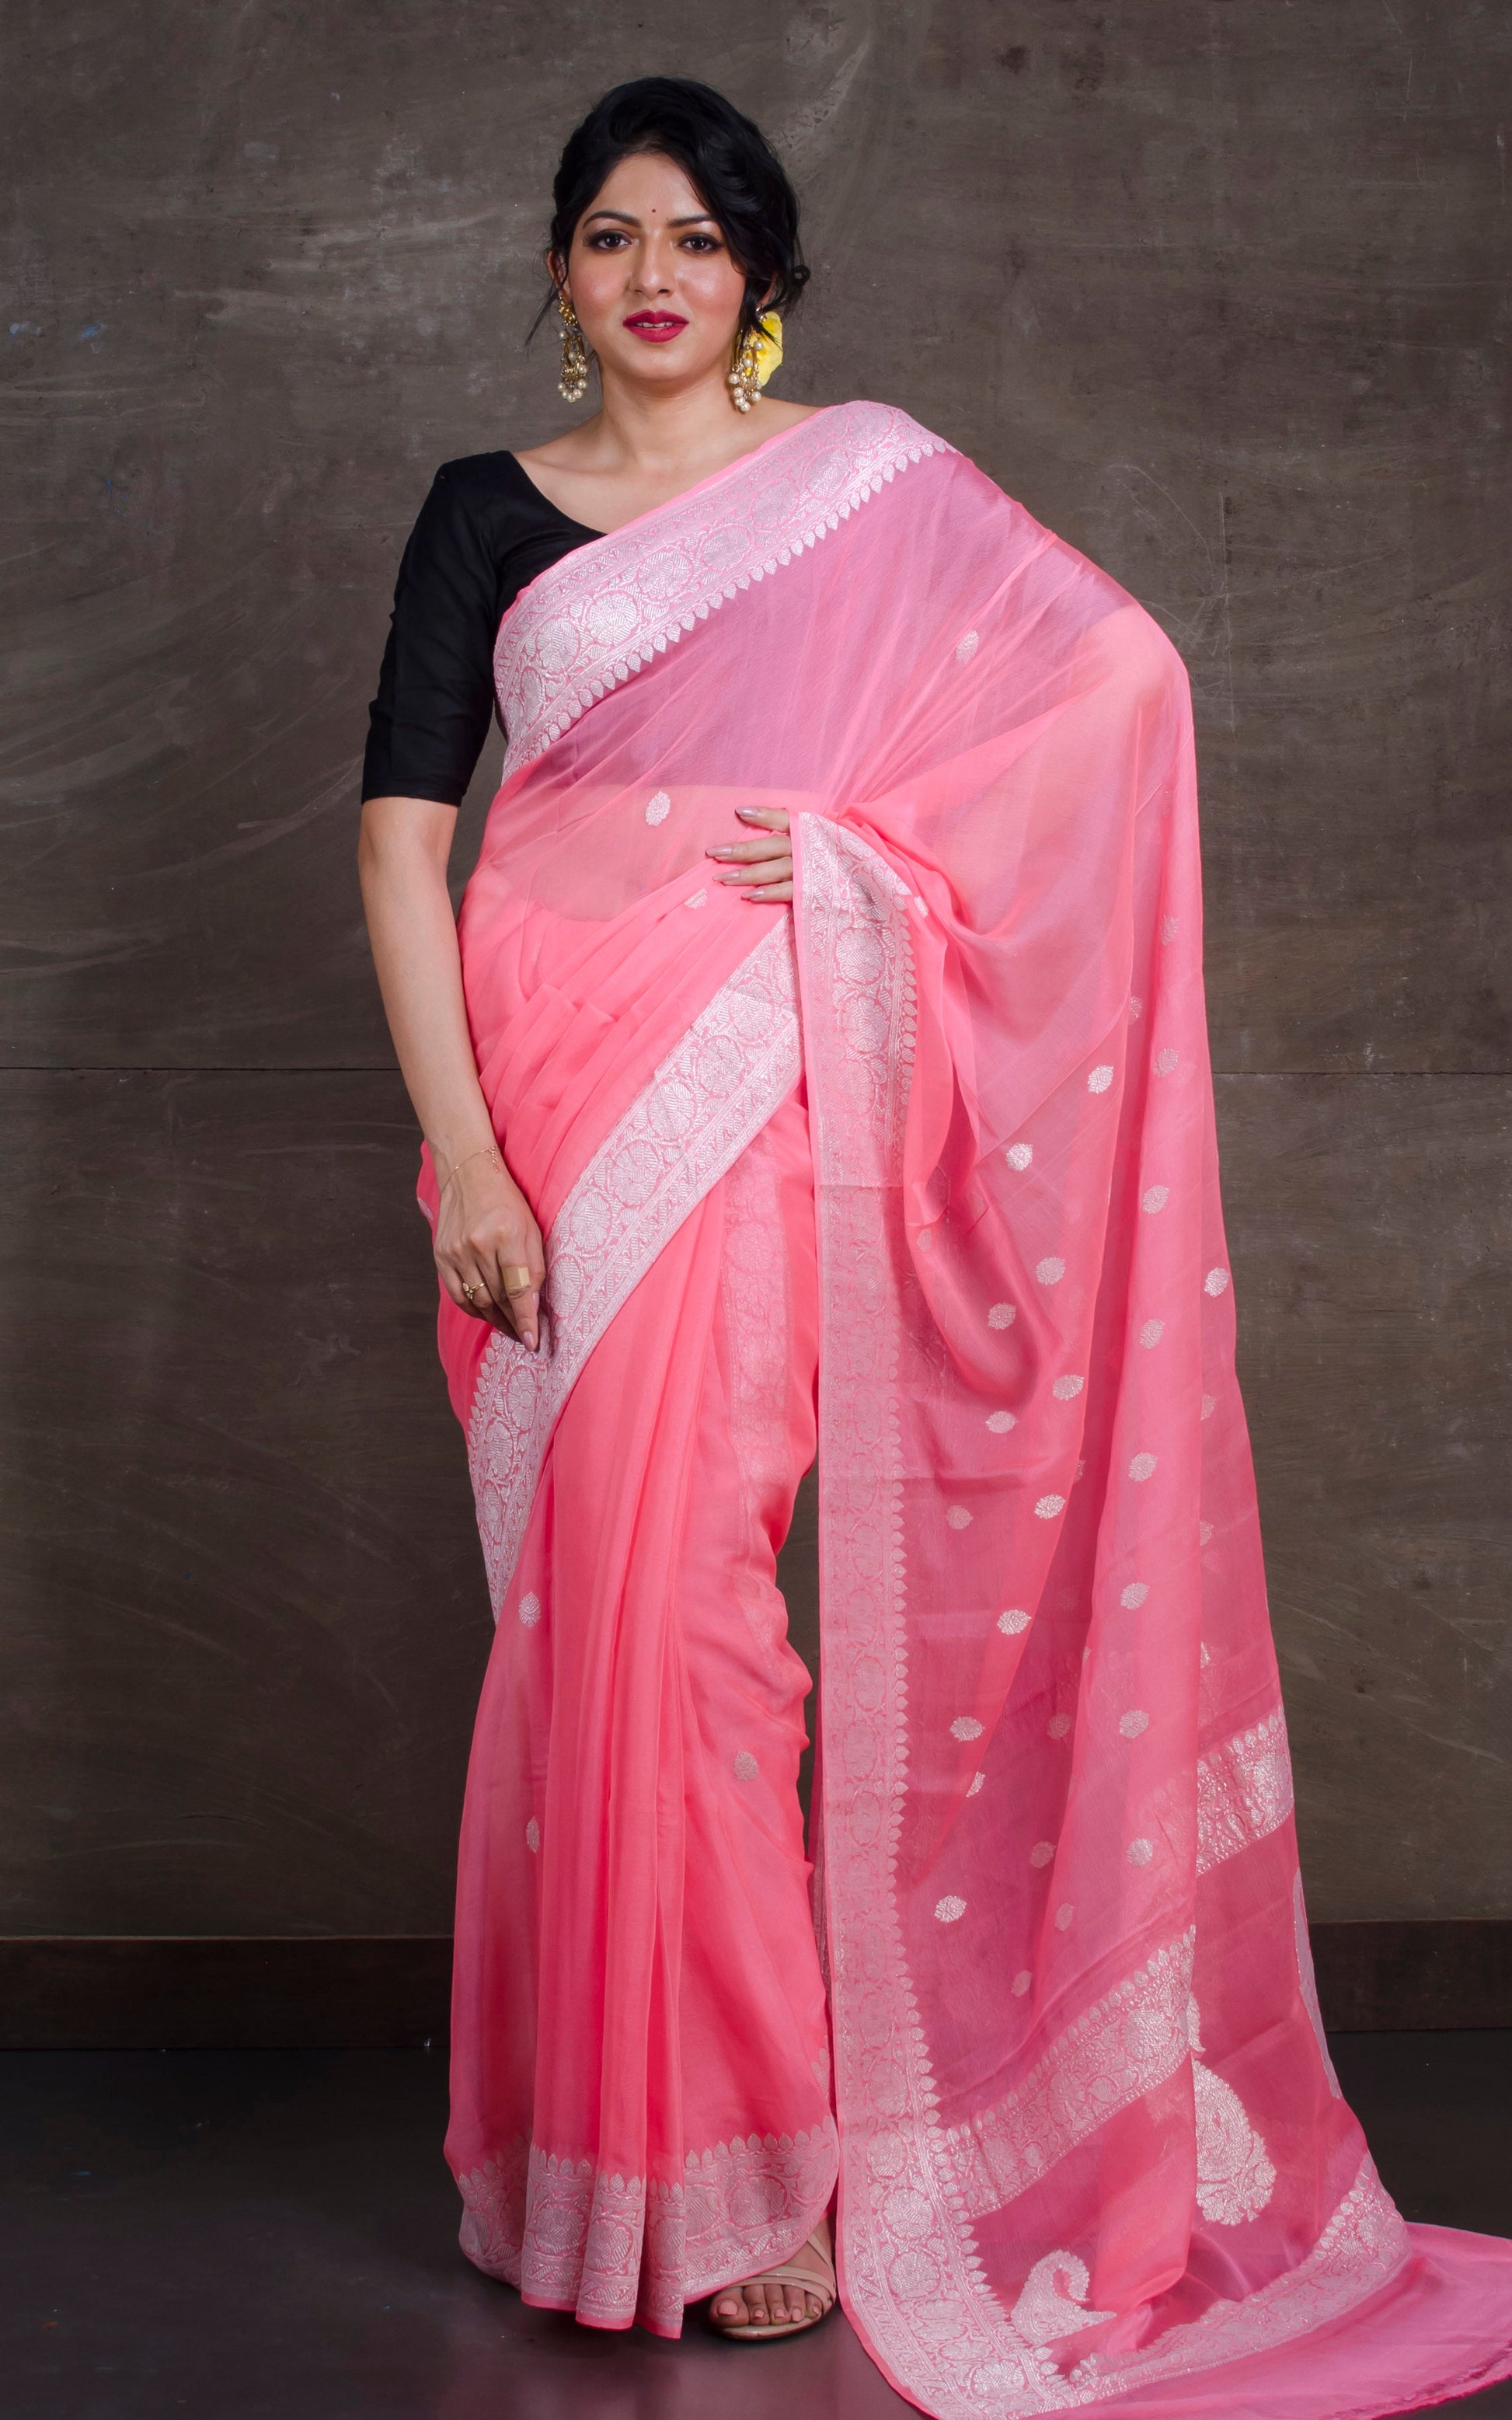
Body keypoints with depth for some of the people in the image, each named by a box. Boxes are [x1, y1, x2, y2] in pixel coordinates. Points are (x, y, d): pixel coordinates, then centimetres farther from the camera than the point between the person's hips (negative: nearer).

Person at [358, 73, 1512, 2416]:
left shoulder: (871, 473, 8)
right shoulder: (492, 511, 11)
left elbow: (1122, 666, 2)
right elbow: (402, 825, 2)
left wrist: (861, 841, -5)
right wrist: (459, 1145, -8)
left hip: (763, 1072, -2)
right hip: (553, 1063, 2)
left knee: (673, 1592, -7)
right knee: (596, 1594, 4)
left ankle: (750, 2151, 8)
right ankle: (609, 2147, 18)